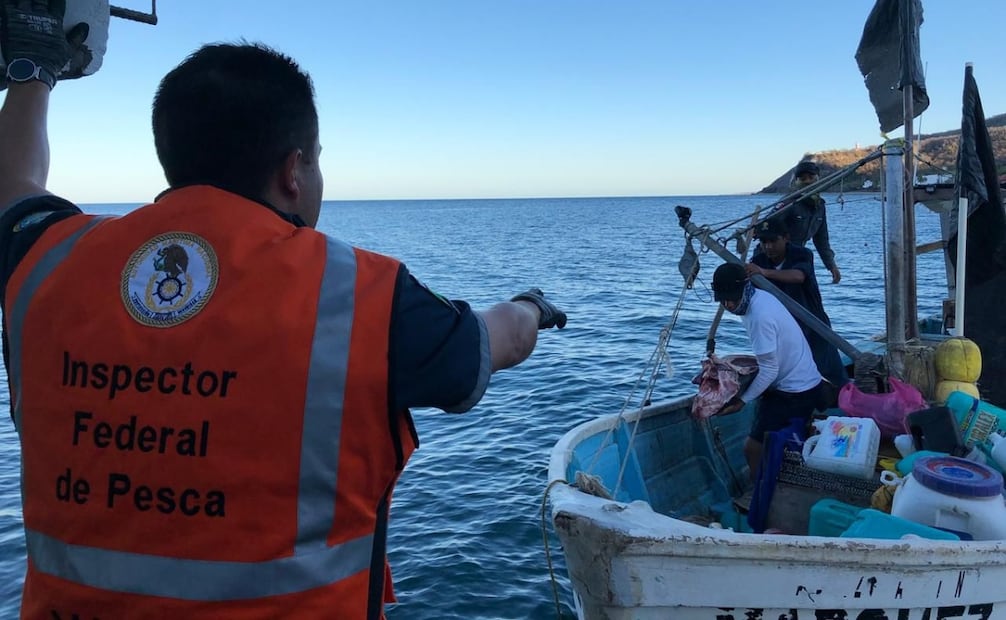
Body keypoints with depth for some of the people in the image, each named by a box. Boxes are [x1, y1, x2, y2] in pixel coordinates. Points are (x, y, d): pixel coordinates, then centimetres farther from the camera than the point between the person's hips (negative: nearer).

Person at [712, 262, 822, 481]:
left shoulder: (760, 316, -28)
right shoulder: (758, 298, 1)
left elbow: (769, 370, -22)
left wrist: (743, 400, -15)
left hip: (795, 392, -10)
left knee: (753, 448, -6)